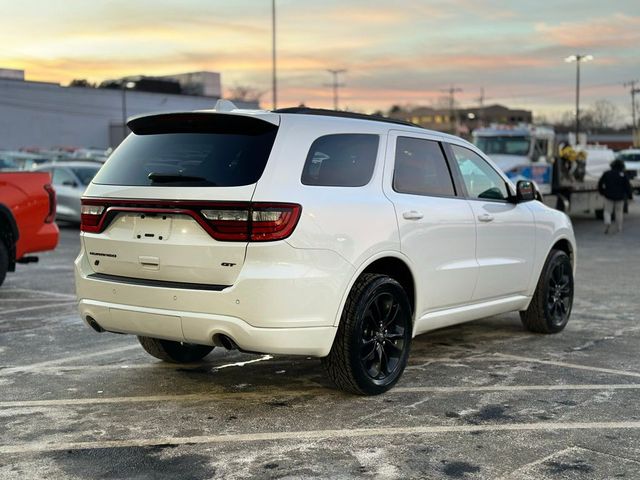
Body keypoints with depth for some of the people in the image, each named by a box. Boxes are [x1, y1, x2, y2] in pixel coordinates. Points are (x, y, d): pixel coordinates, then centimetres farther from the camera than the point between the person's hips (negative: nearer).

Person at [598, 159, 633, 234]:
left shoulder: (607, 173, 2)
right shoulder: (623, 175, -4)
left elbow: (600, 183, 7)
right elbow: (627, 186, -7)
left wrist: (601, 191, 21)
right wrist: (629, 195, 2)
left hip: (609, 196, 0)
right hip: (620, 197, 0)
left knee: (607, 211, 6)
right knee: (619, 212, 12)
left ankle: (607, 222, -23)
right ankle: (618, 228, 13)